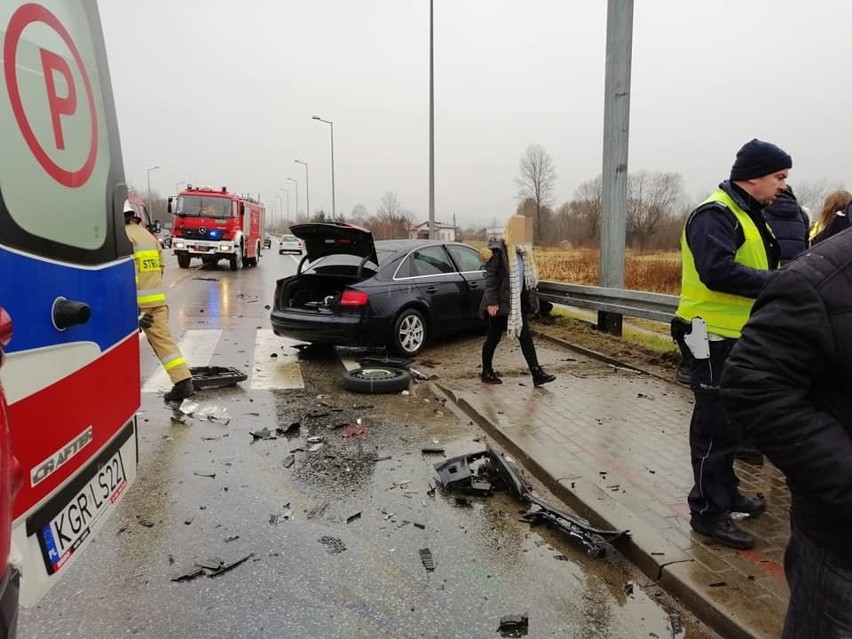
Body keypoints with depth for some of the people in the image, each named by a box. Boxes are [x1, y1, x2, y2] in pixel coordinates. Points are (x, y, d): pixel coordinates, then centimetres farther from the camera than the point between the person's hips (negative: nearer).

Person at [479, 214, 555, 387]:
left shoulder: (522, 250, 11)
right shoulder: (497, 250, -14)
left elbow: (528, 277, 18)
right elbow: (490, 277, -16)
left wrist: (530, 300, 16)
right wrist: (491, 302, -20)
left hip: (518, 303, 7)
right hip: (500, 303, -7)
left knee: (525, 336, 4)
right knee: (493, 338, 5)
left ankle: (537, 374, 4)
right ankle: (486, 372, 21)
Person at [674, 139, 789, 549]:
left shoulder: (749, 215, 17)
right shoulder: (715, 214, -17)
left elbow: (754, 267, 19)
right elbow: (718, 271, -30)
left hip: (739, 336, 10)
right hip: (716, 336, -10)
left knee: (732, 421, 20)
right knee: (716, 425, -3)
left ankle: (725, 491, 35)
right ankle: (708, 512, 9)